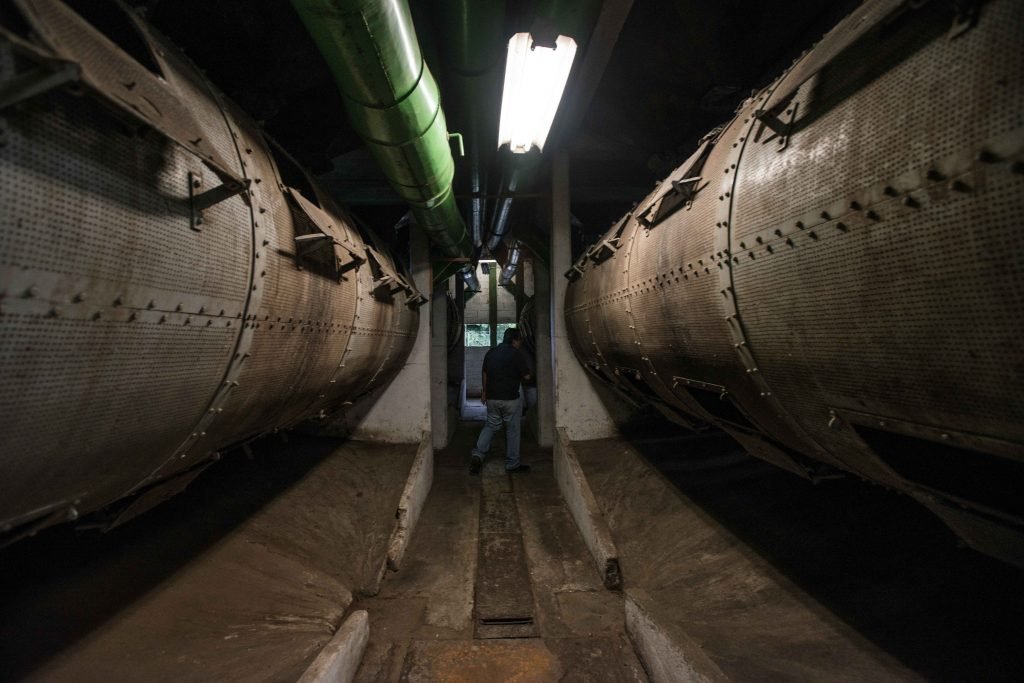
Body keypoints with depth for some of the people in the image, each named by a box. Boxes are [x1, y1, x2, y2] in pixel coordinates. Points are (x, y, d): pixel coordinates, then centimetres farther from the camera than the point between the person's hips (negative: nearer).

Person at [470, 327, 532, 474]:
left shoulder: (491, 352, 8)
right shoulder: (516, 354, -11)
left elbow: (485, 374, 16)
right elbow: (526, 376, -9)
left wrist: (485, 392, 26)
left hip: (492, 397, 5)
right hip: (510, 398, -5)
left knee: (490, 425, 16)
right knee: (512, 430, 6)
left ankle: (478, 454, -2)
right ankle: (512, 464, 14)